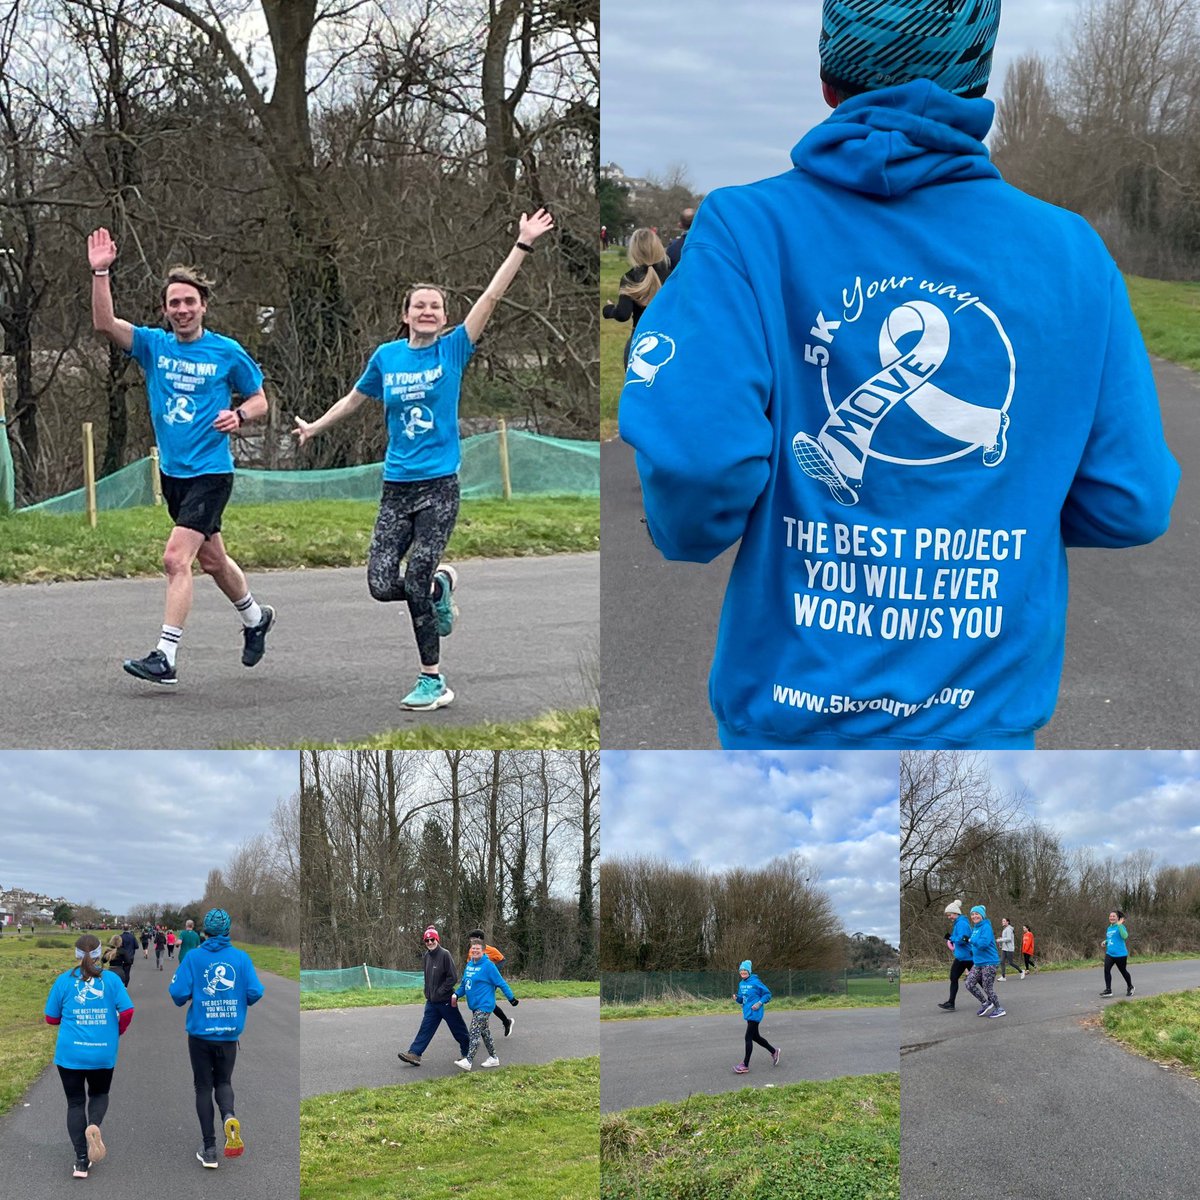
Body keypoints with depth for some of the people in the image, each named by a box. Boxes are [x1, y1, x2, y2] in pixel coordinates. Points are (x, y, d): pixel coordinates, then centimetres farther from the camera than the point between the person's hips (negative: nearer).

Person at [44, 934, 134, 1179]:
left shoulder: (64, 980, -3)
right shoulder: (111, 979, -3)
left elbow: (51, 1018, 2)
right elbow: (127, 1011, -9)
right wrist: (117, 1032, 10)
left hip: (70, 1053, -1)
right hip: (104, 1054, 1)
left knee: (75, 1102, 10)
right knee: (99, 1094, 23)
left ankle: (82, 1161, 2)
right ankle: (94, 1125, -10)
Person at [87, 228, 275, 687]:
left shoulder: (228, 353, -5)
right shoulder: (154, 345, 3)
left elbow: (259, 399, 7)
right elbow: (105, 324, -11)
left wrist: (238, 414, -15)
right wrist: (100, 273, -22)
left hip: (210, 472, -5)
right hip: (172, 472, 5)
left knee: (176, 558, -16)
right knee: (210, 558, 19)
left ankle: (165, 658, -15)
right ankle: (255, 617, 44)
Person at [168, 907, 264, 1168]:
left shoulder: (193, 958, -7)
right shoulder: (242, 958, -4)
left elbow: (178, 993, -13)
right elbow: (255, 993, -8)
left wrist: (184, 999, 11)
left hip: (200, 1032, -1)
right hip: (229, 1033, 1)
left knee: (204, 1087, 11)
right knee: (223, 1082, 18)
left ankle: (209, 1149, 9)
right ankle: (229, 1117, -15)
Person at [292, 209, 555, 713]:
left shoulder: (453, 349, -1)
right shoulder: (386, 356, 6)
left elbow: (491, 296, -9)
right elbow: (354, 398, 24)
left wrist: (523, 245, -16)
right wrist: (314, 427, 36)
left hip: (440, 486, -3)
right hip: (396, 486, 3)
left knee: (415, 584, -9)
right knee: (382, 585, -6)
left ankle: (433, 681, 6)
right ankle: (442, 585, 27)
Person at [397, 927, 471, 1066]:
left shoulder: (444, 954, -15)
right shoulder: (426, 956, 7)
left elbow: (453, 977, -16)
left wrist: (440, 992, -15)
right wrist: (428, 992, 10)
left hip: (446, 1001, -6)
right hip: (431, 1001, 6)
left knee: (457, 1028, 5)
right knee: (426, 1027, 1)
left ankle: (467, 1052, 19)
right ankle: (414, 1054, -4)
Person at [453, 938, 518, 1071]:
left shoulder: (488, 965, -13)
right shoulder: (469, 964, 9)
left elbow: (501, 983, -11)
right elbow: (464, 983, 16)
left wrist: (511, 998, -9)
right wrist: (456, 994, 1)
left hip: (484, 1005, -8)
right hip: (474, 1005, 8)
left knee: (475, 1032, -13)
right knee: (484, 1032, 14)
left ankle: (468, 1061, -17)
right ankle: (493, 1058, 24)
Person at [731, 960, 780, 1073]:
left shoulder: (755, 982, -13)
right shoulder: (741, 984, 9)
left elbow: (767, 994, -8)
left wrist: (760, 1003, -18)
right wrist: (737, 997, -4)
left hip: (755, 1013, -9)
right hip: (747, 1013, 9)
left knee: (748, 1037, -7)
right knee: (755, 1036, 17)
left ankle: (745, 1065, -3)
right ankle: (774, 1052, 36)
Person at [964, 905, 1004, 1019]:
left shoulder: (986, 927, -14)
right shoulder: (974, 928, 12)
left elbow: (983, 943, -27)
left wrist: (971, 941, -14)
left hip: (989, 963, -9)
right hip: (978, 963, 9)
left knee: (988, 988, -2)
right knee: (969, 984, 3)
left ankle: (999, 1009, 13)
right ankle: (984, 1003, 19)